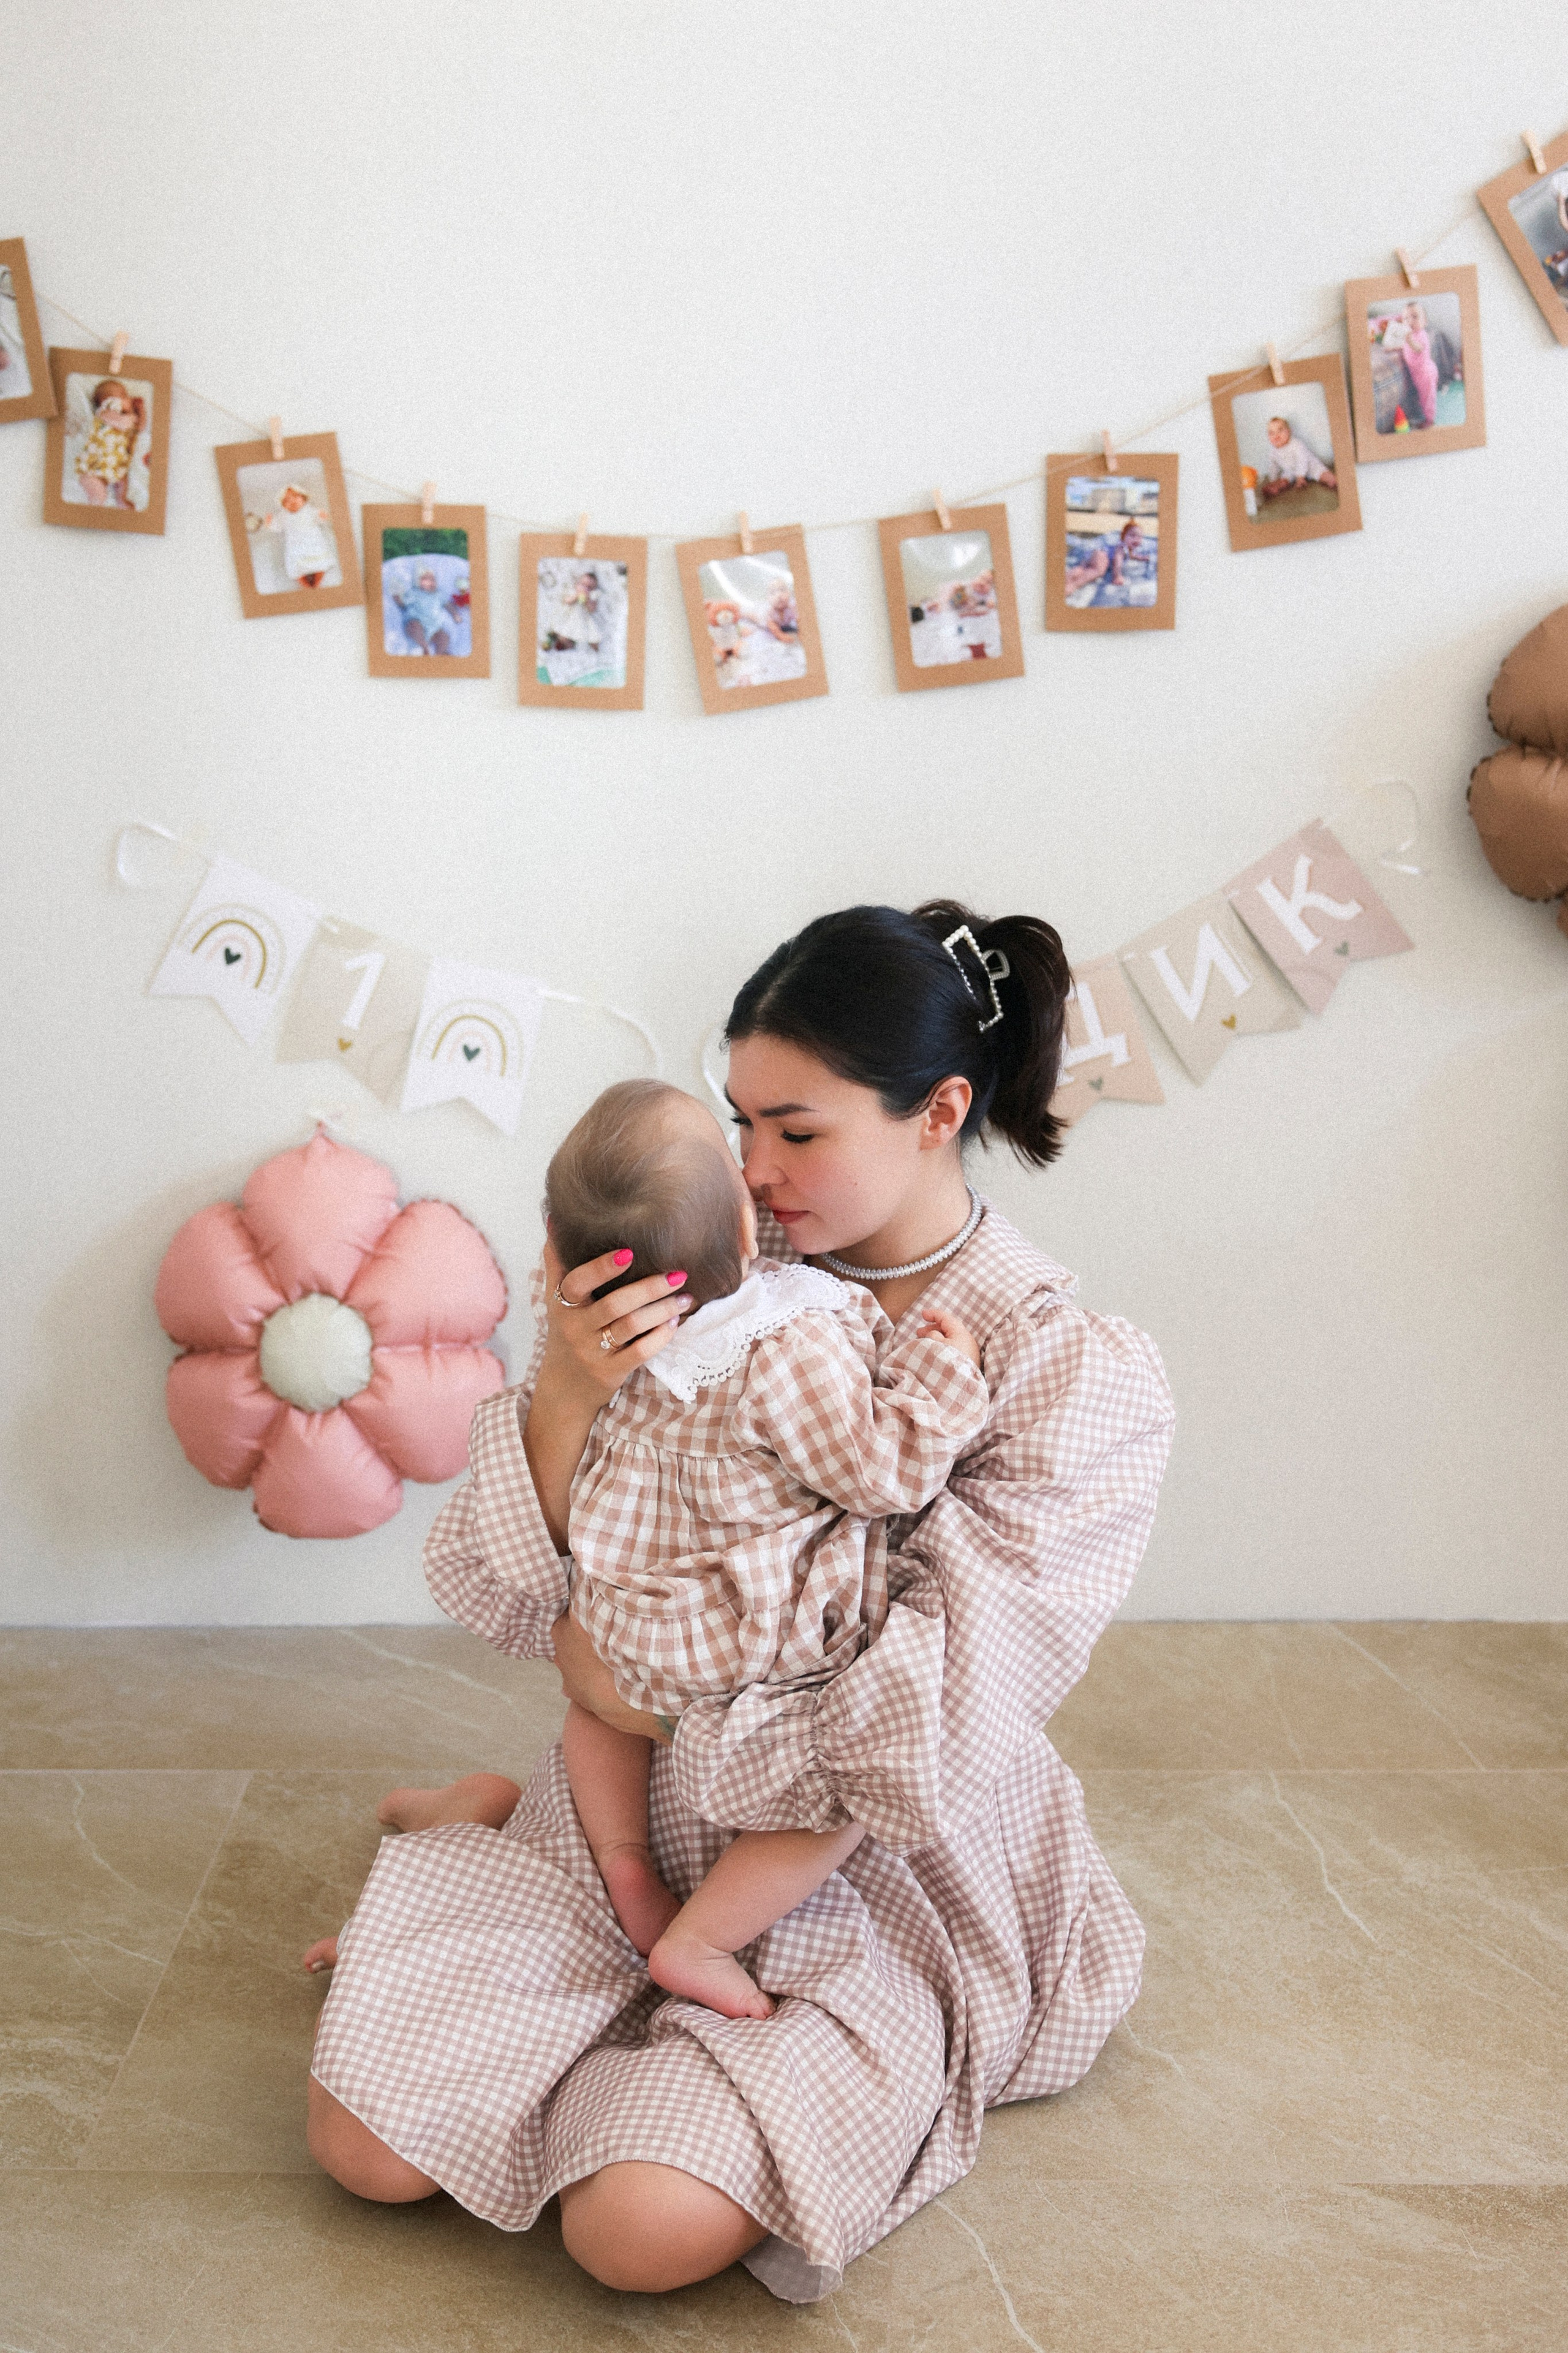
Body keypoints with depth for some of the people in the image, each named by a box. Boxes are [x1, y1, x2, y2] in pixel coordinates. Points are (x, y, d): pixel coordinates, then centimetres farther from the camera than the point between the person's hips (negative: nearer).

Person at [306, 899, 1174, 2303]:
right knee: (369, 2147, -8)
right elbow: (504, 1597, -7)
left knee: (641, 2226, -22)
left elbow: (930, 1741, -20)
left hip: (880, 1873, -3)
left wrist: (649, 1686, -15)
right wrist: (564, 1398, -26)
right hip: (635, 1812, 4)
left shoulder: (1083, 1379, -16)